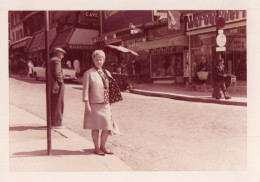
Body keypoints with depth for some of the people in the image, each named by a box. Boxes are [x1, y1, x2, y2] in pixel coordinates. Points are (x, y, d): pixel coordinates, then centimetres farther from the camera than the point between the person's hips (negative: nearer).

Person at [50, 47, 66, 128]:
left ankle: (52, 122, 25)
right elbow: (57, 73, -22)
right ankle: (57, 123, 2)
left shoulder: (50, 60, 16)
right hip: (57, 85, -10)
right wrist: (61, 81, -11)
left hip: (51, 85, 10)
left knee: (52, 105, 16)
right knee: (58, 105, -3)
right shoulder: (57, 60, -14)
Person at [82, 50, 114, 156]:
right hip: (94, 104, -5)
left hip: (106, 104, 5)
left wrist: (110, 104, 14)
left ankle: (103, 146, 23)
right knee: (95, 127, 3)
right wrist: (87, 104, -12)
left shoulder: (107, 73, 14)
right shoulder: (89, 73, -4)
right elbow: (85, 90, -6)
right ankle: (96, 148, 18)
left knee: (107, 127, 5)